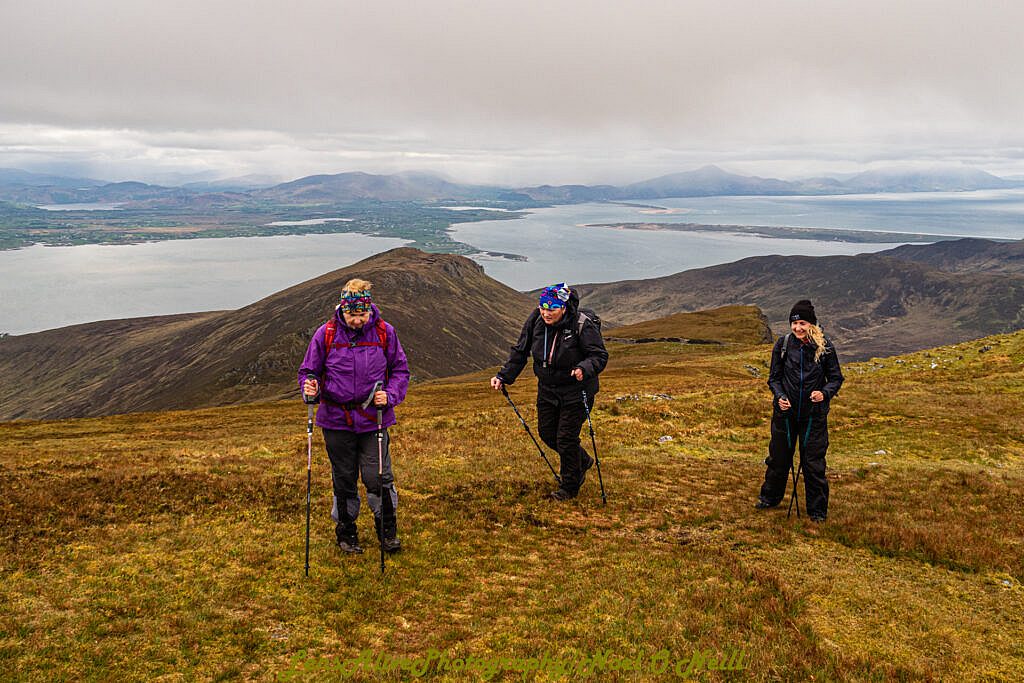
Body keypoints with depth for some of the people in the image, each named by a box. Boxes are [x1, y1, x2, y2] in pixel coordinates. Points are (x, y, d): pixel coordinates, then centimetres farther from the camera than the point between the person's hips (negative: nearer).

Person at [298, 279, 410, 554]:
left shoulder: (384, 332, -4)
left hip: (374, 420, 0)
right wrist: (309, 387, -18)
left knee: (379, 478, -2)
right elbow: (308, 370, 4)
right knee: (344, 480, 12)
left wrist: (390, 396, -12)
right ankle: (346, 533, 31)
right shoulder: (326, 333, -5)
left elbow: (400, 369, 5)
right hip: (337, 420, 0)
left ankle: (388, 531, 21)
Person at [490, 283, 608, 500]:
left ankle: (569, 487, 21)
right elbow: (520, 352, 1)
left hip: (576, 390, -6)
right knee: (546, 432, 13)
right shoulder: (535, 321, -9)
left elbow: (600, 355, -21)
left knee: (566, 438, -2)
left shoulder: (583, 325, -23)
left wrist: (584, 368, -41)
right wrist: (503, 376, -7)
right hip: (547, 388, 6)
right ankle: (582, 461, 40)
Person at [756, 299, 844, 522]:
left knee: (814, 463, 3)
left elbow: (836, 378, 0)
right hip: (785, 412, 2)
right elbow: (774, 377, 3)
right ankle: (770, 497, 39)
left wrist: (825, 393, -20)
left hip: (814, 414, -2)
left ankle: (817, 509, 20)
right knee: (778, 457, 16)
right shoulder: (783, 344, -5)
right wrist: (780, 396, -16)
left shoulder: (825, 346, -8)